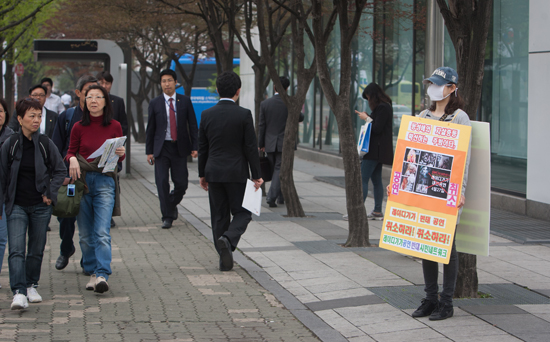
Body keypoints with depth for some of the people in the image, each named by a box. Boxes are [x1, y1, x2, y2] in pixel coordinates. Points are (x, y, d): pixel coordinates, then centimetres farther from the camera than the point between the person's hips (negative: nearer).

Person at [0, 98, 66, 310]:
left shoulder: (45, 144, 0)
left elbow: (60, 170, 10)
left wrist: (50, 193, 0)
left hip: (41, 206, 2)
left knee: (36, 249, 10)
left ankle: (31, 285, 28)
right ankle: (19, 293, -19)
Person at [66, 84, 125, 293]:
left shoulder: (114, 127, 4)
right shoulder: (79, 127, 5)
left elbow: (120, 155, 12)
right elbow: (71, 152, 12)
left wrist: (121, 153, -11)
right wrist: (72, 159, -11)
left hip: (105, 182, -2)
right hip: (82, 180, 2)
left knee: (102, 233, -15)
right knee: (86, 234, 6)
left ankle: (102, 275, -22)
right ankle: (92, 272, 18)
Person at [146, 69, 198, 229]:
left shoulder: (185, 101, 3)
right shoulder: (155, 103, 3)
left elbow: (193, 125, 5)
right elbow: (150, 129, 6)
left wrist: (195, 147, -2)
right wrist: (149, 151, 1)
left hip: (180, 148, 0)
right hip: (161, 148, 0)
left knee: (181, 183, 0)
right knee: (162, 183, -6)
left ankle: (172, 204, 29)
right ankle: (167, 216, 2)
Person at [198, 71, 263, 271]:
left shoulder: (207, 115, 0)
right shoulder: (244, 115, -10)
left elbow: (202, 148, 6)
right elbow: (251, 148, -8)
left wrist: (202, 174, 15)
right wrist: (256, 176, -1)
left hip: (214, 172, 3)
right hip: (237, 173, -3)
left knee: (219, 216, 10)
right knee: (242, 213, 7)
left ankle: (224, 260, 10)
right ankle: (228, 240, -20)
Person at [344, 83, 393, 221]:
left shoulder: (382, 108, -15)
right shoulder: (385, 106, 17)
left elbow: (377, 129, -20)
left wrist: (366, 119, -8)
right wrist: (368, 117, 9)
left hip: (375, 150, -11)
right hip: (379, 151, 11)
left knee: (363, 179, -11)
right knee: (376, 180, 11)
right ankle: (377, 212, 13)